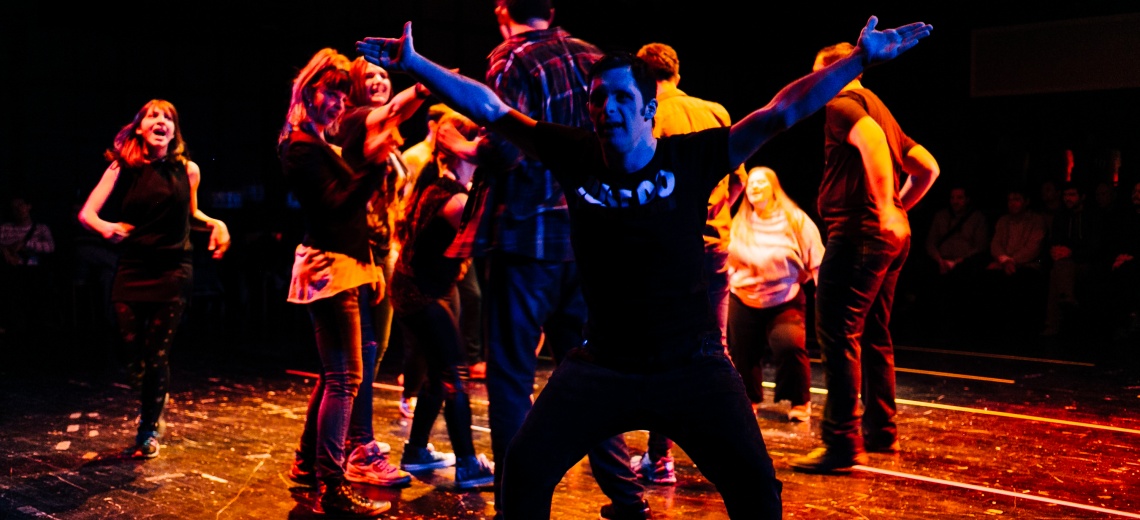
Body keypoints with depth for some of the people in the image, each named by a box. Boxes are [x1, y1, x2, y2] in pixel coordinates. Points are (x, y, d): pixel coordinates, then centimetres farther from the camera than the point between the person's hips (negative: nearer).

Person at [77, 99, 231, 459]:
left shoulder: (187, 170, 2)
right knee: (132, 352, 4)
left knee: (157, 354, -1)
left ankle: (149, 431, 18)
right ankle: (153, 405, 35)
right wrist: (105, 227, -30)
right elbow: (86, 213, -8)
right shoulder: (123, 168, -1)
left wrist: (215, 223, 0)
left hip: (172, 271, -1)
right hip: (131, 270, 1)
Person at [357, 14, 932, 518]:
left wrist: (862, 58, -14)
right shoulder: (574, 155, -5)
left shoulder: (691, 159, -9)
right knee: (525, 467, -7)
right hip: (601, 365, 1)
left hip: (691, 365, -1)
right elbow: (488, 108, 0)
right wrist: (413, 63, -2)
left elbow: (782, 112, -10)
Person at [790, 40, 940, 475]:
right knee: (873, 335, 17)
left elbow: (871, 141, -27)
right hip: (890, 237, 10)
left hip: (859, 231, -10)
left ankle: (843, 443, -12)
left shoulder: (842, 103, -4)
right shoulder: (879, 108, 24)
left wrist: (884, 208, -32)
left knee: (837, 333, -10)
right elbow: (928, 167, 25)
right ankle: (881, 432, 24)